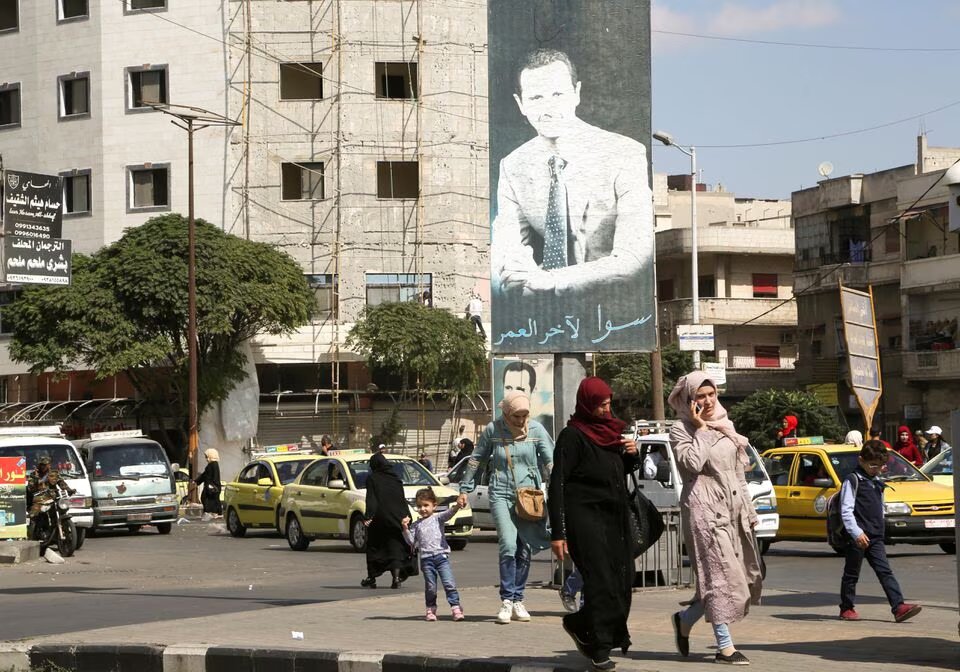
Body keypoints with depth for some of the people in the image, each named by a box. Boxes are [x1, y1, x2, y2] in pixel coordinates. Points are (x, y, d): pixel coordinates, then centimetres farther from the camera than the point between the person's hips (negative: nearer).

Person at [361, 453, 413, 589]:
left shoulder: (372, 479, -3)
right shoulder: (396, 478, 9)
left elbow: (371, 500, -13)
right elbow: (403, 500, 9)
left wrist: (368, 517, -18)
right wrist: (407, 517, 13)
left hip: (379, 519, -3)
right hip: (396, 518, 3)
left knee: (374, 547, 11)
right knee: (395, 547, 3)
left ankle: (371, 579, 14)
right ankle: (396, 578, -12)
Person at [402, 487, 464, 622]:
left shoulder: (437, 518, 8)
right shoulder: (416, 525, 14)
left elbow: (448, 514, -12)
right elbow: (411, 541, 9)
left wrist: (455, 507, -33)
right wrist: (405, 529, -5)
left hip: (441, 556, -2)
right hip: (426, 559, 2)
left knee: (449, 584, -9)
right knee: (430, 587, 5)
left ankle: (456, 608, -7)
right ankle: (431, 610, 16)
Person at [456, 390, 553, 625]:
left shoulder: (536, 430, 1)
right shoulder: (493, 430, -1)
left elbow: (550, 462, 0)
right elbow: (476, 460, 10)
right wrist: (465, 489, 12)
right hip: (501, 496, -2)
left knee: (525, 550, 3)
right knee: (508, 546, -16)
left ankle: (518, 601, 14)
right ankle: (507, 600, -10)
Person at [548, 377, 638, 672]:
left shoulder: (610, 430, 14)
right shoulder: (572, 435, -9)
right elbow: (557, 484, -13)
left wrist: (631, 454, 4)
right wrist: (558, 533, -18)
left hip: (616, 516, 7)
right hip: (586, 517, -7)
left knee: (621, 581, 4)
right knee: (600, 581, -10)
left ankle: (580, 625, 24)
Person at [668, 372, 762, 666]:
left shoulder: (726, 426, 17)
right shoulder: (681, 429, -2)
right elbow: (693, 463, -19)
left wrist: (749, 510, 18)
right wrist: (700, 429, -11)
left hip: (733, 508, 7)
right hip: (704, 507, -7)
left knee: (740, 573, 5)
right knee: (720, 573, -11)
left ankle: (685, 619, 22)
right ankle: (724, 646, -9)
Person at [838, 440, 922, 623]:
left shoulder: (877, 483, 17)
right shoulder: (852, 481, -7)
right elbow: (846, 510, -15)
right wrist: (857, 533, -23)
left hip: (875, 537, 7)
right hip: (858, 538, -7)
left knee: (885, 572, -3)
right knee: (851, 574, 4)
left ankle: (899, 607, -12)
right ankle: (846, 609, 14)